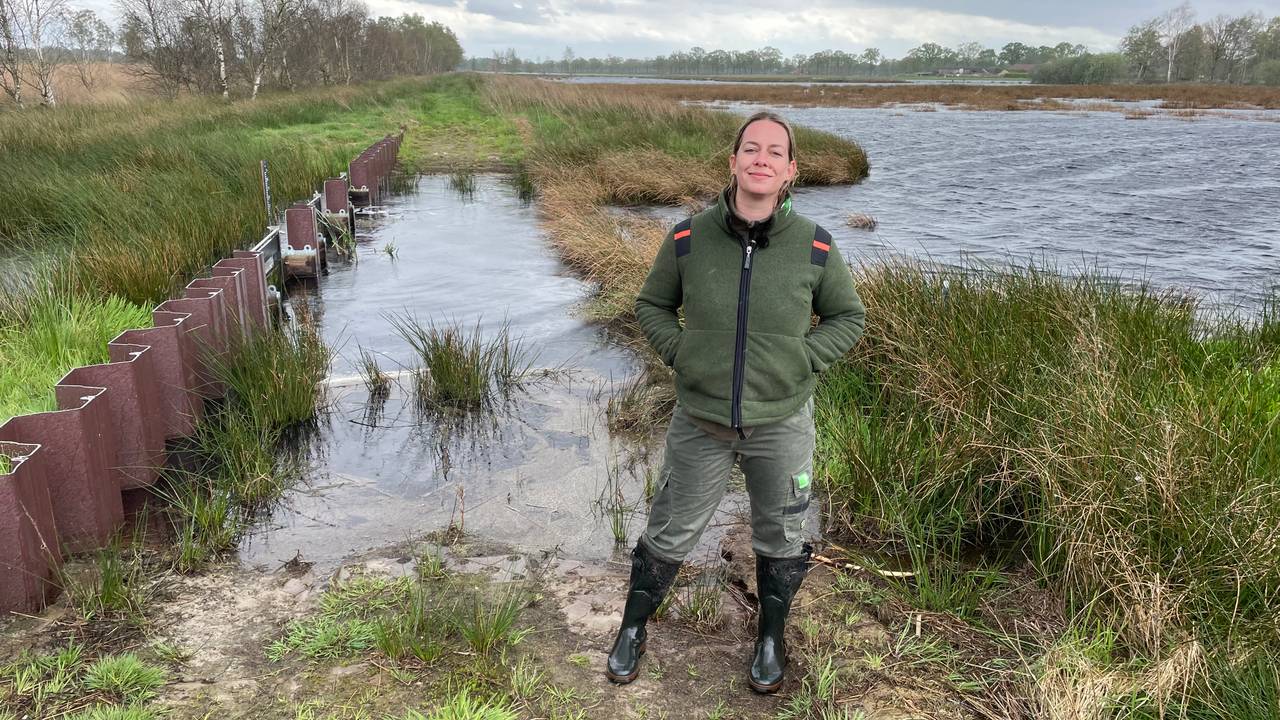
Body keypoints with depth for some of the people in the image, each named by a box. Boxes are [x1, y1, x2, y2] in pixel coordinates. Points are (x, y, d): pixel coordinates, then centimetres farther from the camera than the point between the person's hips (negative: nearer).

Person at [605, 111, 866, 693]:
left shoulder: (814, 246, -10)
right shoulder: (688, 239, -10)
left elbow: (848, 318, 4)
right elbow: (651, 305, 6)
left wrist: (800, 361, -8)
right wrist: (679, 354, -8)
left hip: (782, 422, 0)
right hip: (700, 420, 0)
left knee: (780, 538, 18)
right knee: (670, 533, 15)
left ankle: (771, 637, 44)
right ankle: (633, 628, 40)